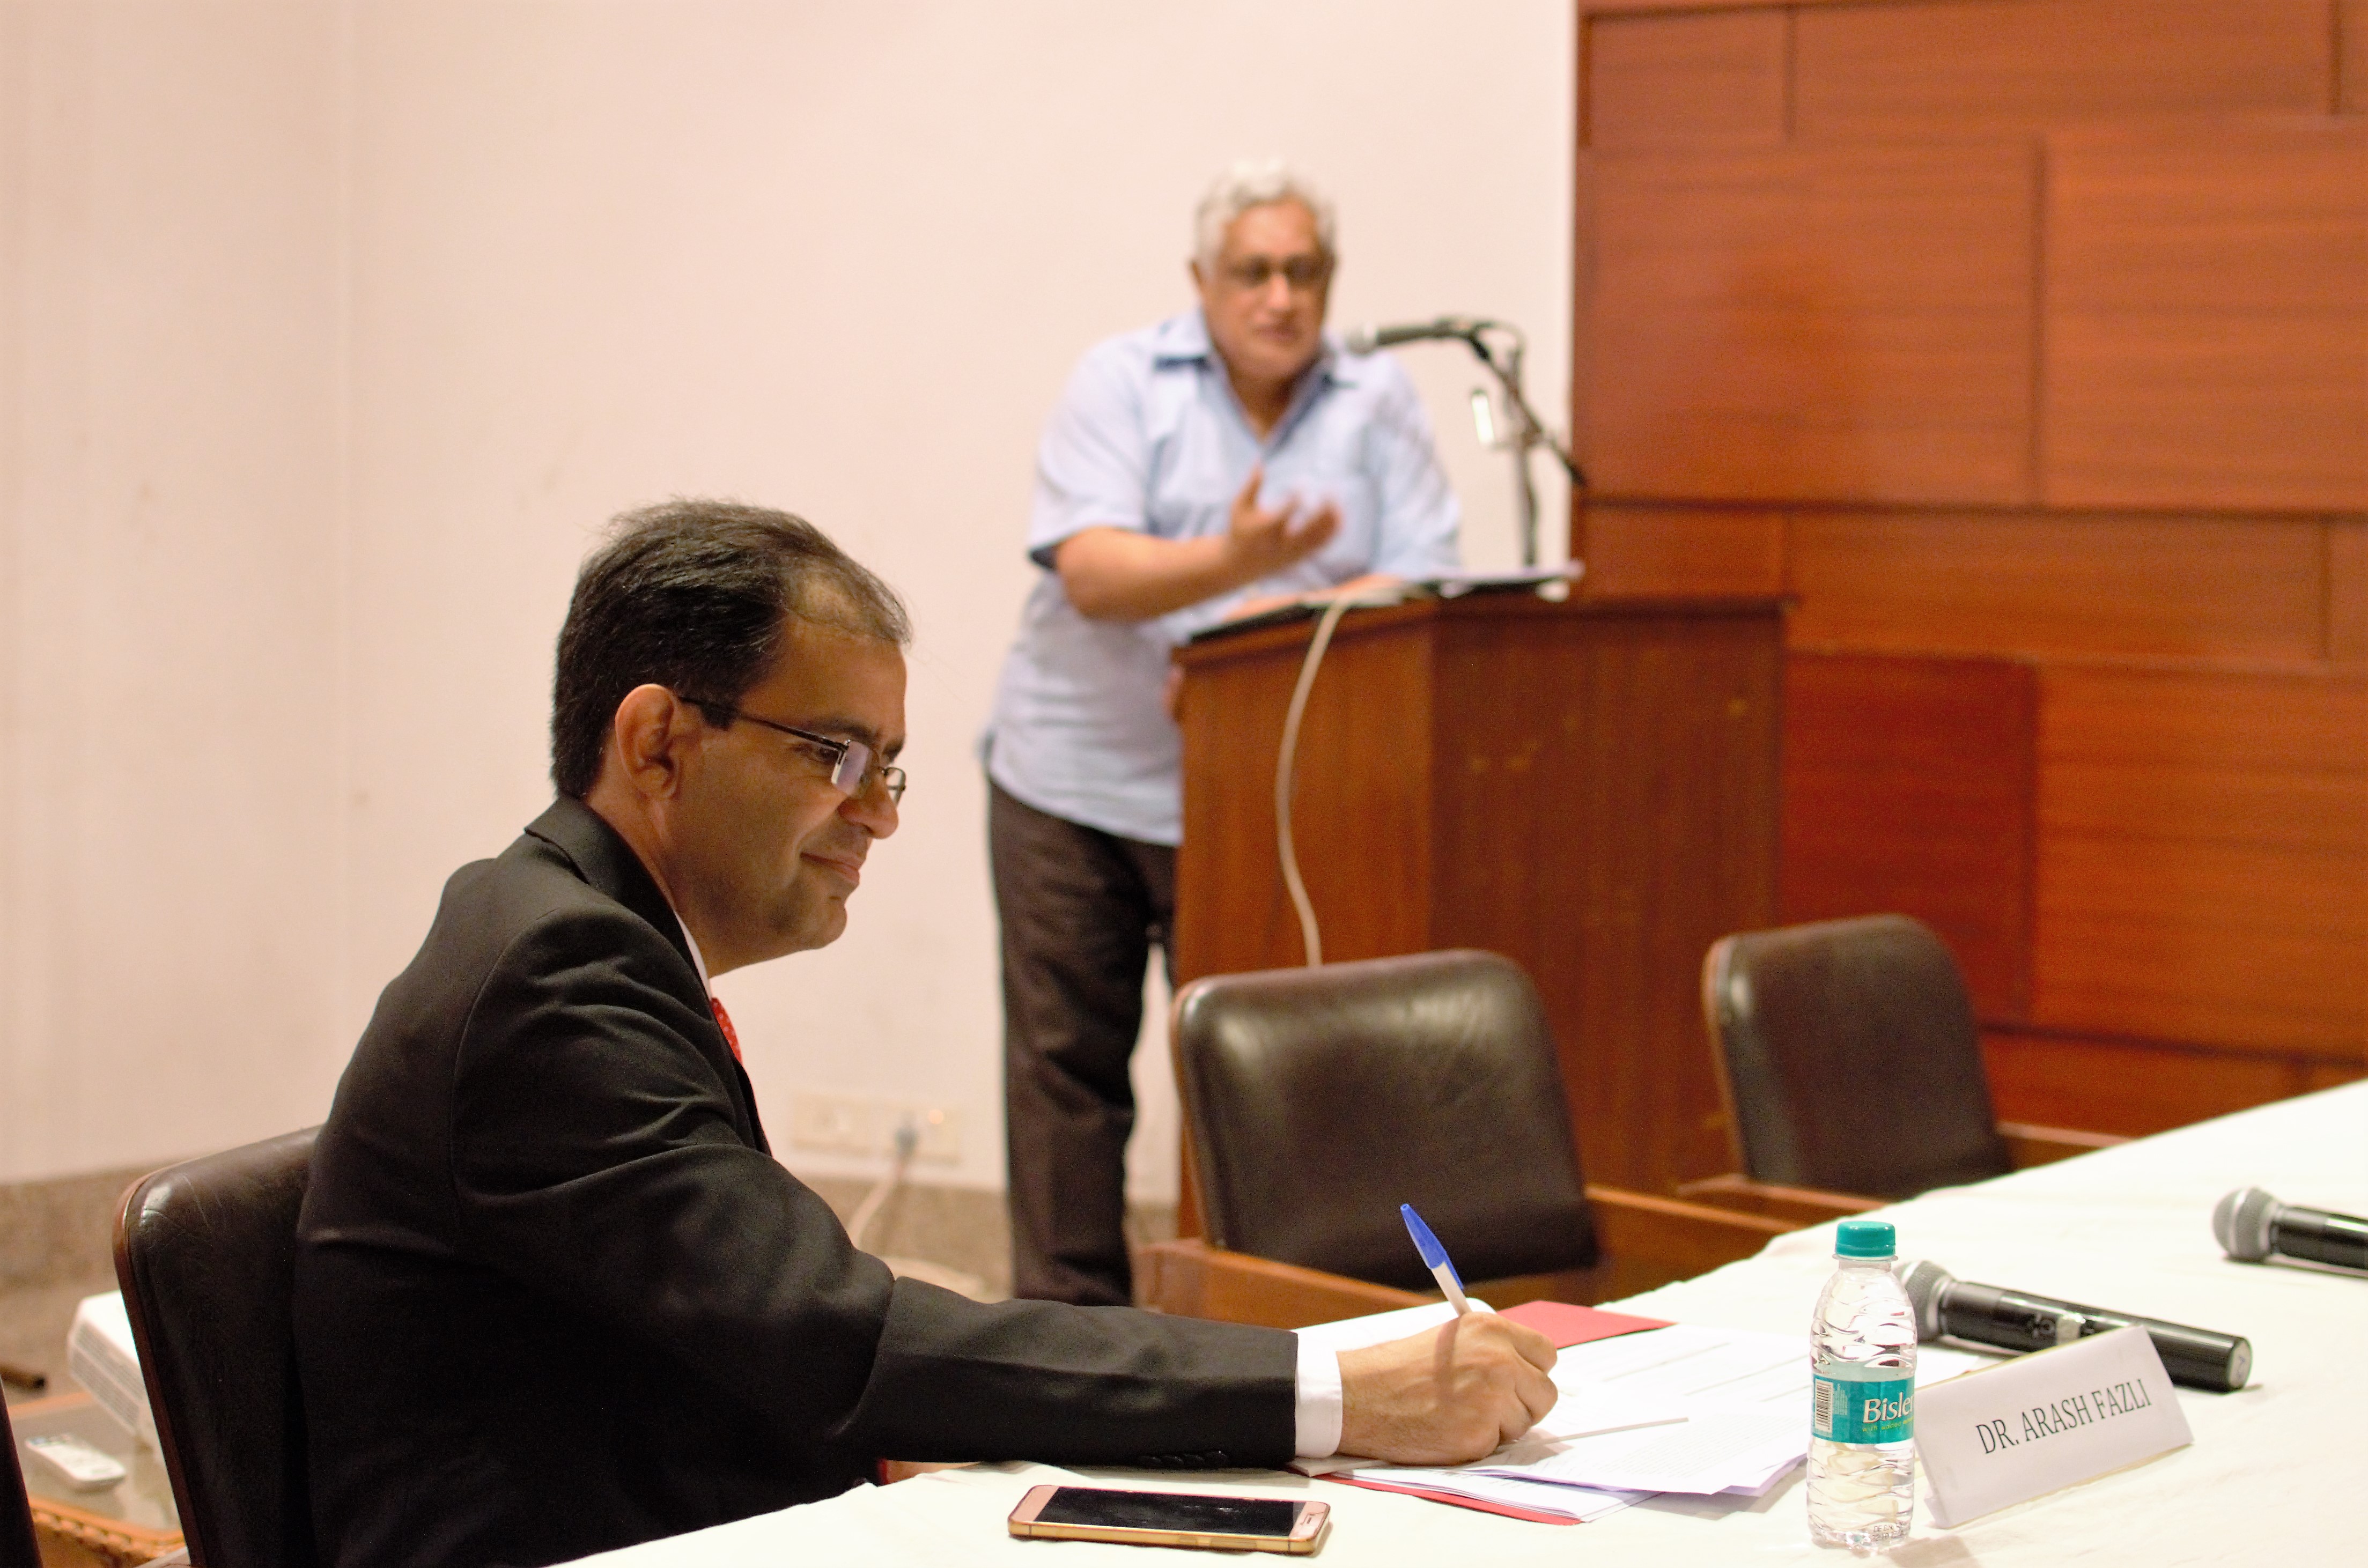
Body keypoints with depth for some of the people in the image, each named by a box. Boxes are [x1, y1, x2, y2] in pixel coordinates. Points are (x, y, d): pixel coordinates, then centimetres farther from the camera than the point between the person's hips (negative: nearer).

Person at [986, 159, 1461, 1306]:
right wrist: (1233, 562, -30)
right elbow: (1089, 570, -13)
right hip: (1077, 782, 0)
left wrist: (1289, 620, -20)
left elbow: (1423, 583, -3)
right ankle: (1069, 1323, 10)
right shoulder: (1122, 383, 0)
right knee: (1066, 1056, 2)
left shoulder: (1377, 403, 6)